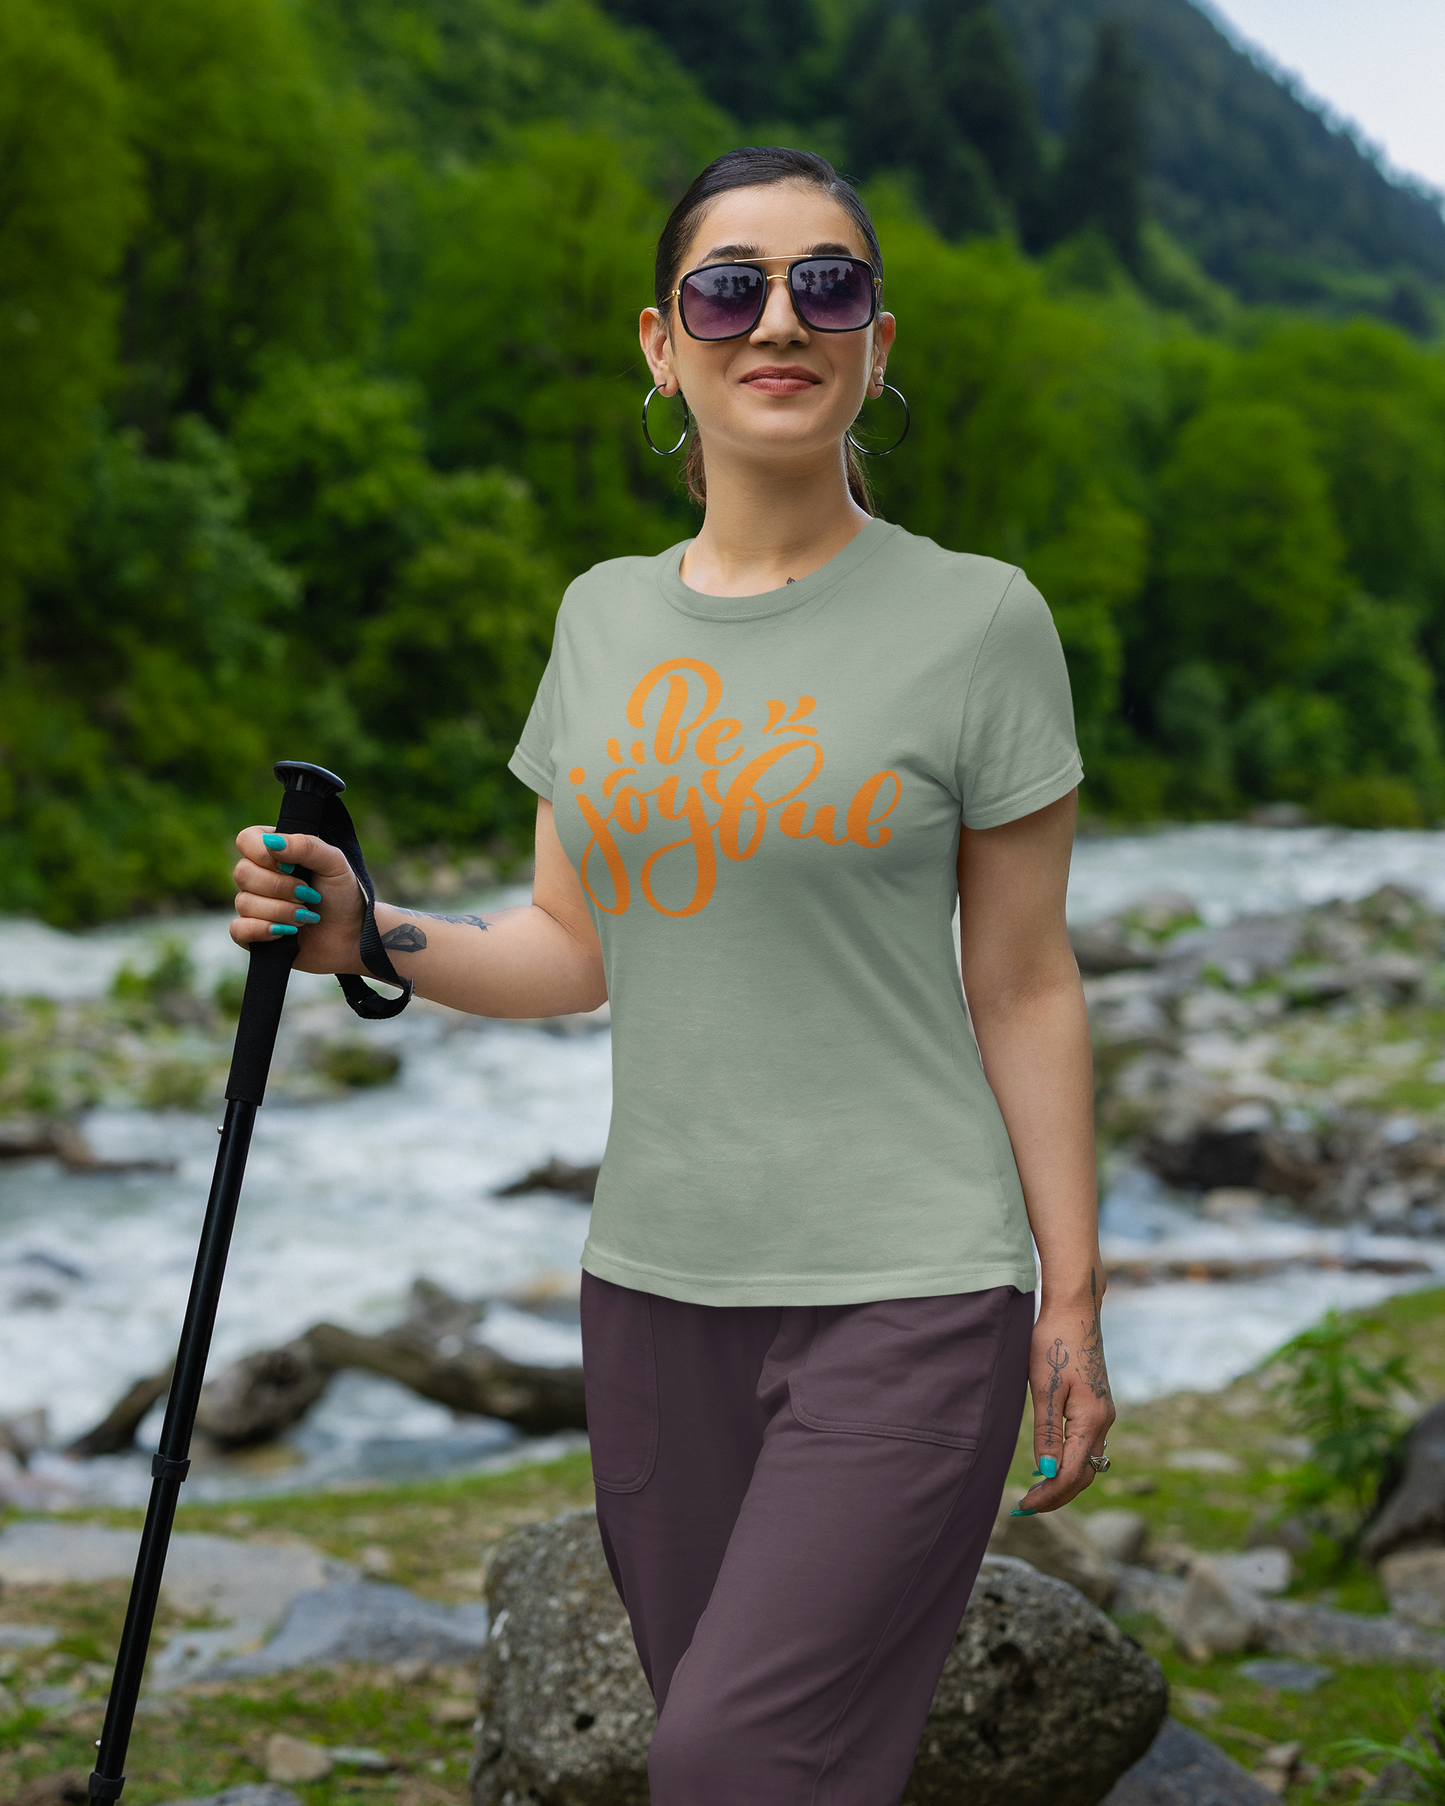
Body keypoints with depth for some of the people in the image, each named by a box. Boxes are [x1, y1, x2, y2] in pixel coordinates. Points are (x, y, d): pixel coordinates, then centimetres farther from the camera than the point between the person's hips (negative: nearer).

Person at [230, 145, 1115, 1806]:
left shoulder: (976, 621, -4)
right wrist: (368, 936, -5)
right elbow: (574, 950, 12)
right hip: (654, 1282, 5)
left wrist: (1072, 1298, -2)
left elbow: (1022, 984, -2)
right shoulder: (603, 617, 8)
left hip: (905, 1294, -5)